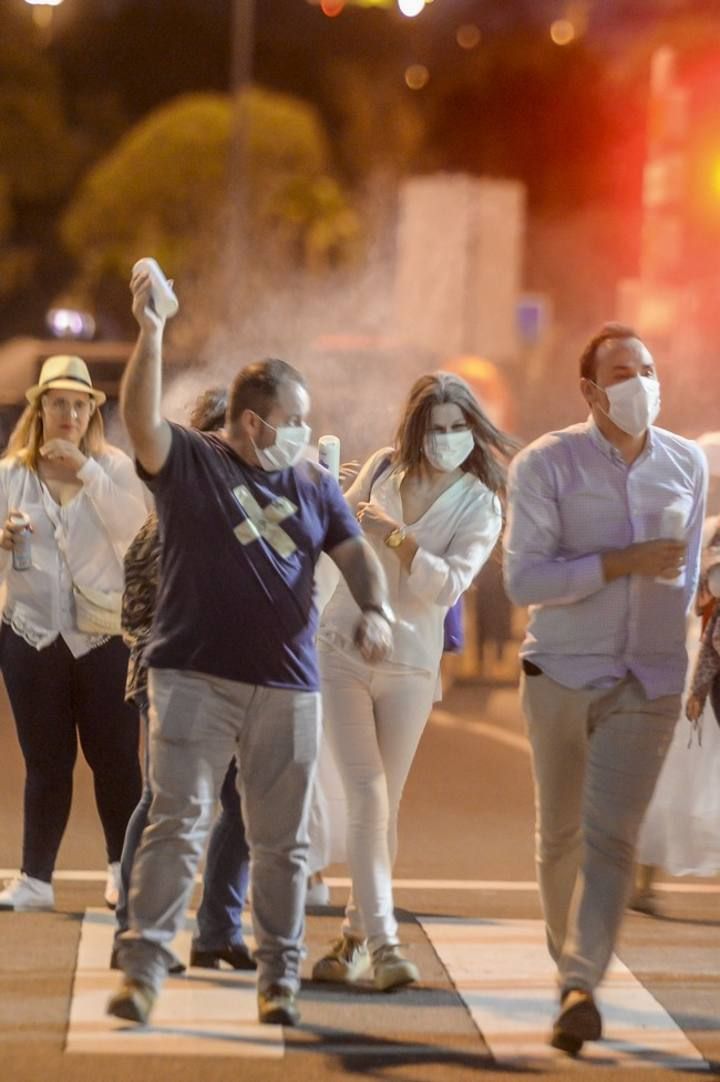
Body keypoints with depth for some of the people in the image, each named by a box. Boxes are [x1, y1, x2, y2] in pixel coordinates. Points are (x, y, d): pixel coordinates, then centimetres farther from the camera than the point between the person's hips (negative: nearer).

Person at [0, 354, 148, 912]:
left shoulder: (115, 467, 2)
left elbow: (137, 531, -15)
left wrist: (87, 471, -17)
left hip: (106, 633, -1)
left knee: (114, 756, 1)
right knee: (45, 761, 4)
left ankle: (124, 870, 13)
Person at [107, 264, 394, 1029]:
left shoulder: (314, 485, 13)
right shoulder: (187, 461, 0)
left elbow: (356, 553, 11)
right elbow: (140, 418, -17)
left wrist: (375, 608, -9)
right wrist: (150, 336, -30)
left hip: (288, 685, 4)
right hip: (194, 677, -4)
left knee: (281, 841, 8)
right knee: (177, 822, -9)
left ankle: (279, 977, 17)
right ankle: (143, 967, -6)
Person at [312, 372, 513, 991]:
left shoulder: (480, 504, -4)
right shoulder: (383, 469, 3)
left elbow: (448, 585, -18)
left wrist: (395, 536, -27)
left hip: (410, 666, 0)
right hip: (342, 653, 0)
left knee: (384, 809, 7)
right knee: (368, 800, -11)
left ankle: (354, 941, 21)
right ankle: (383, 943, -17)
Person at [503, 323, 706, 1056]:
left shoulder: (688, 465, 3)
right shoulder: (545, 465, -8)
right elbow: (523, 580, -16)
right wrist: (626, 563, -21)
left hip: (649, 683, 1)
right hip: (561, 675, -1)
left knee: (610, 836, -11)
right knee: (560, 833, 12)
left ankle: (580, 986, -15)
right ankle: (567, 956, 32)